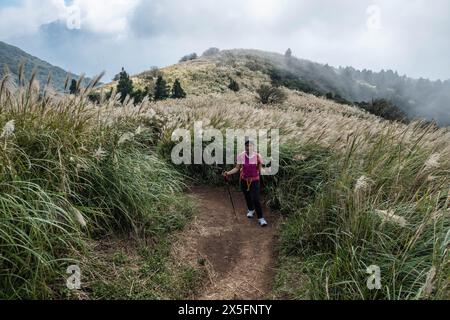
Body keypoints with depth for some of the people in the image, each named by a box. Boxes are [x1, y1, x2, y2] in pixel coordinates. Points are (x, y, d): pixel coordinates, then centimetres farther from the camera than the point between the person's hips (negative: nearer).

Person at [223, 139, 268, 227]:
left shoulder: (258, 156, -10)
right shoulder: (241, 156, -8)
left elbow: (260, 170, -4)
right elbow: (237, 168, -1)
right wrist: (228, 173, -13)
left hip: (254, 181, -2)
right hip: (244, 180, 2)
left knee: (256, 199, -10)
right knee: (247, 197, 17)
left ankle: (261, 218, 1)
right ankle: (251, 210, 46)